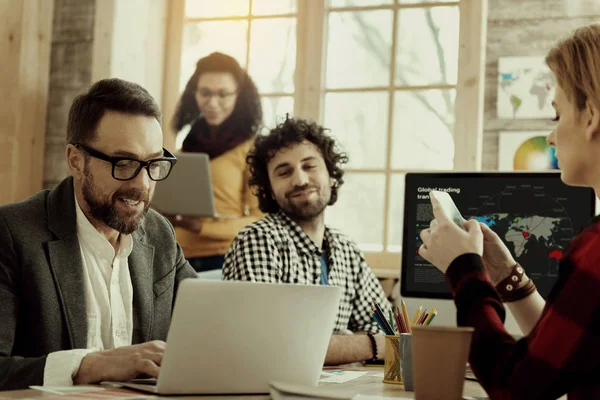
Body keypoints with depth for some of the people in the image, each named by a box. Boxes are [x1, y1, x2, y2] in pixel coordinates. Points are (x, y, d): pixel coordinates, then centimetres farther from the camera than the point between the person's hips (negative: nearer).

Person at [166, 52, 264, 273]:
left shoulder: (251, 148, -4)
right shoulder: (189, 145, 13)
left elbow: (261, 220, -9)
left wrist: (201, 227, -19)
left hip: (225, 261, -4)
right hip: (179, 259, 5)